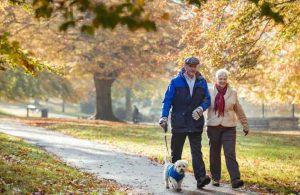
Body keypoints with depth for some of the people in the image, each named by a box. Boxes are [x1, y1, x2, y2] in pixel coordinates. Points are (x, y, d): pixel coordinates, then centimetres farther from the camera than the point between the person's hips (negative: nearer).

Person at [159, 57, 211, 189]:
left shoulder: (202, 82, 9)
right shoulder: (175, 82, 1)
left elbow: (207, 99, 9)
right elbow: (167, 100, -2)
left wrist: (201, 108, -12)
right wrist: (164, 116, -14)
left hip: (195, 122, 1)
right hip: (179, 122, -1)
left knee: (196, 151, -7)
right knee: (176, 152, 7)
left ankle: (201, 178, -15)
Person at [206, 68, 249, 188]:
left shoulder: (232, 93, 6)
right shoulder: (209, 92, 3)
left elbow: (239, 111, 14)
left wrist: (245, 125, 16)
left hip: (229, 128, 0)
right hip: (213, 127, 0)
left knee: (230, 153, -10)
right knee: (214, 154, 8)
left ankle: (235, 179, -15)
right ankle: (215, 178, 20)